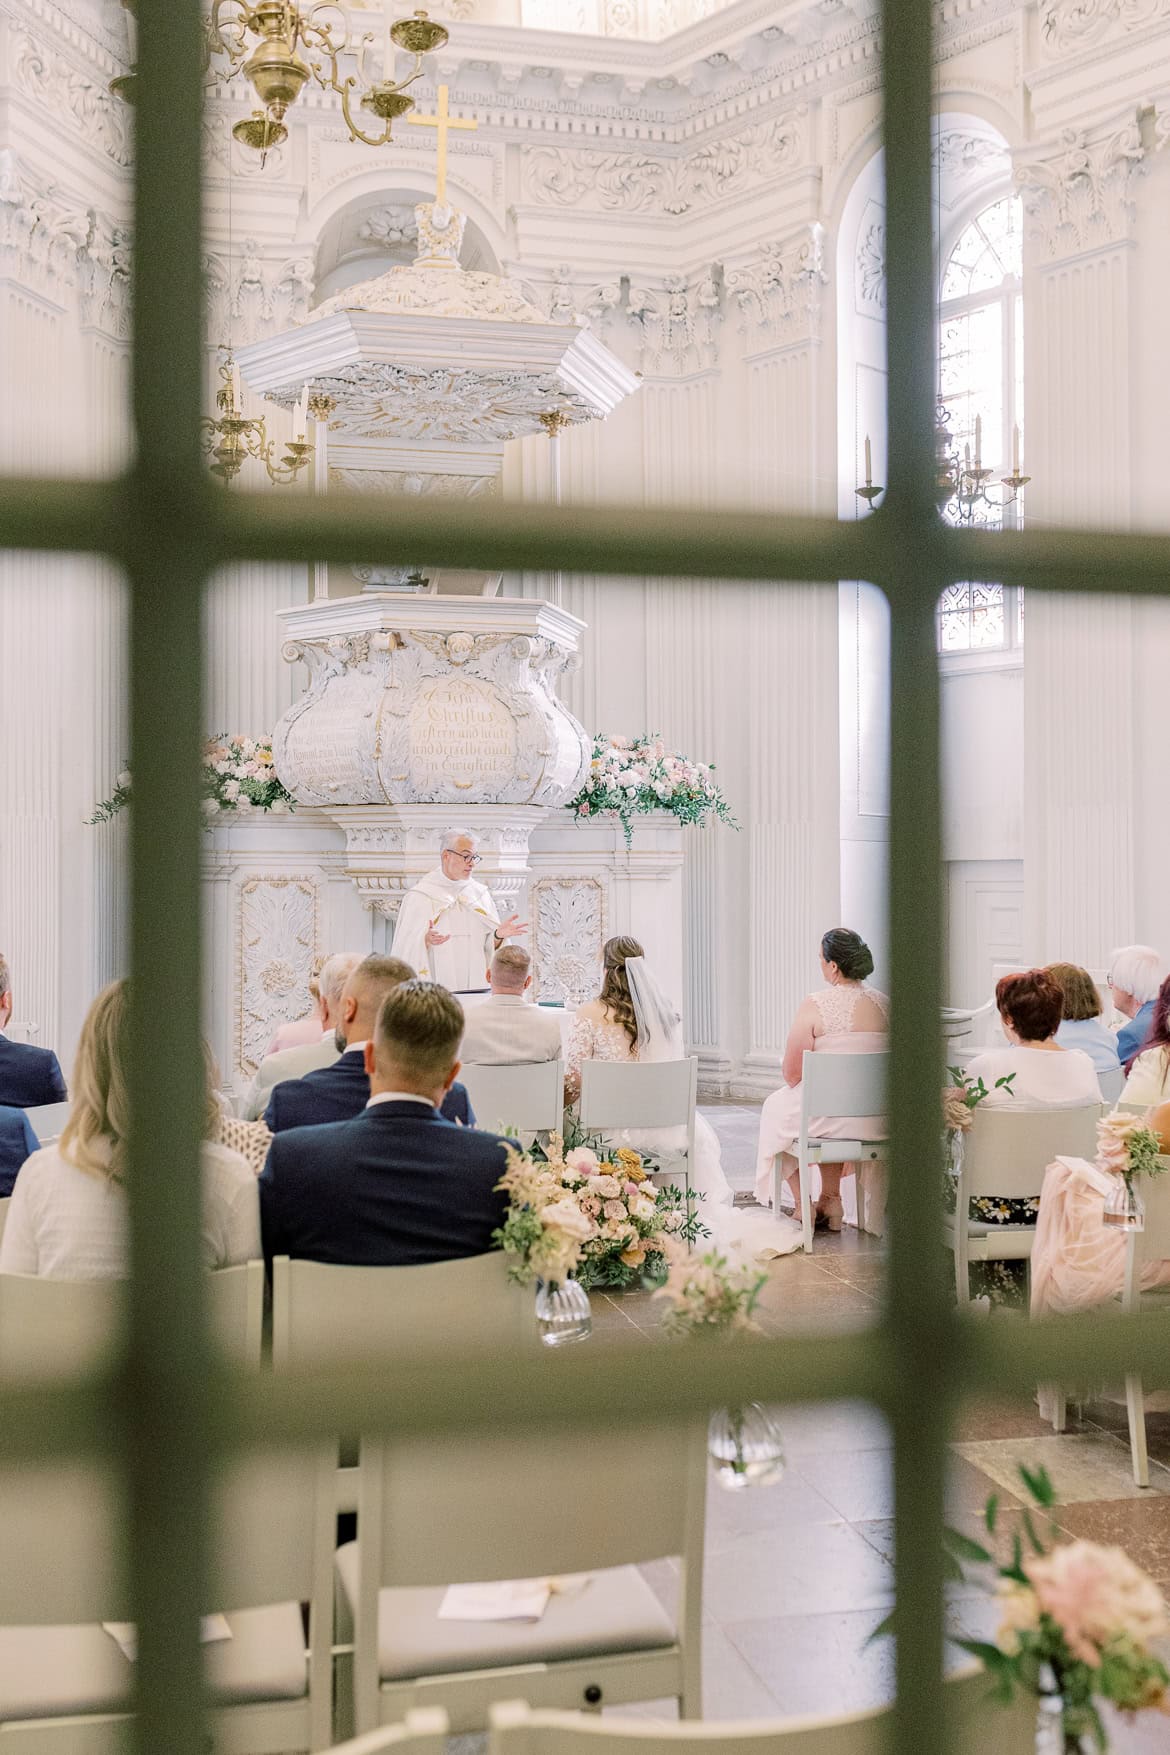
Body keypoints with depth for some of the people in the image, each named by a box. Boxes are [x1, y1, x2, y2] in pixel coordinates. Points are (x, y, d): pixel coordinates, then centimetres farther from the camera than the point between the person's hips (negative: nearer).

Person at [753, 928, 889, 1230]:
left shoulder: (814, 1006, -15)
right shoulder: (884, 1004, 0)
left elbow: (791, 1073, -11)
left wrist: (796, 1083, 12)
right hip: (876, 1120, 5)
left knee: (777, 1107, 26)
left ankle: (802, 1204, 27)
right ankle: (830, 1200, 37)